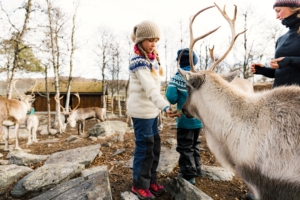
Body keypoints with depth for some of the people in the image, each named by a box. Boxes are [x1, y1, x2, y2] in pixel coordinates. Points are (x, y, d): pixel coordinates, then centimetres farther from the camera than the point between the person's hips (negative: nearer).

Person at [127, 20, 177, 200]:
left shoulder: (152, 57, 10)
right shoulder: (139, 61, -17)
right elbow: (149, 88, -31)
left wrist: (161, 106, 10)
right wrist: (165, 106, -43)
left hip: (151, 109, 9)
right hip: (141, 110, -9)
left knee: (155, 145, 14)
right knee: (145, 147, 1)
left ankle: (151, 181, 31)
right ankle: (139, 185, 21)